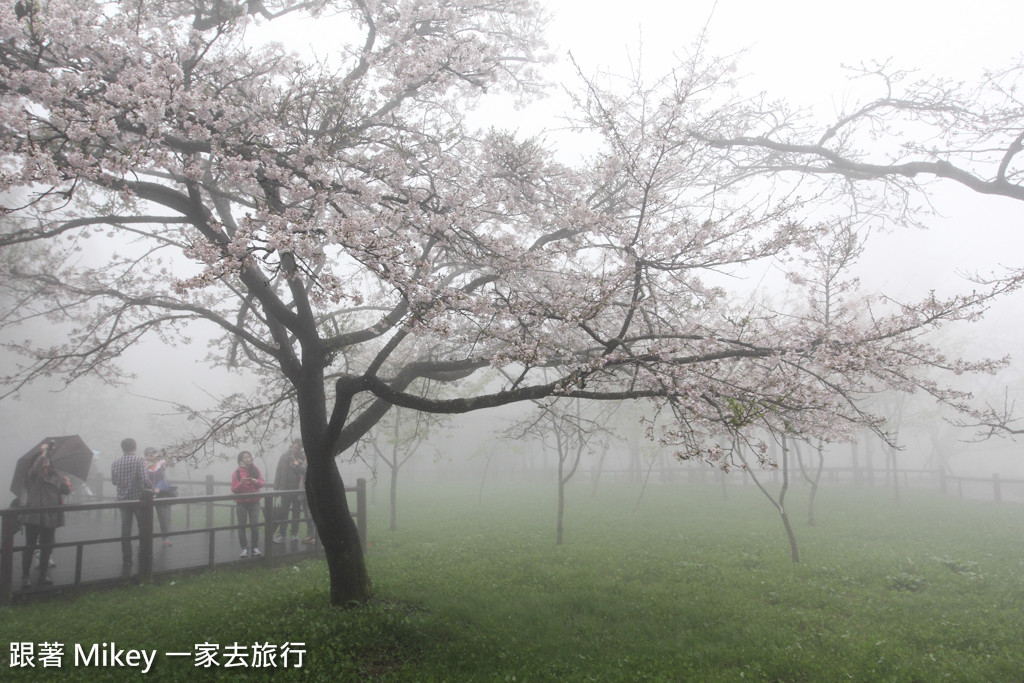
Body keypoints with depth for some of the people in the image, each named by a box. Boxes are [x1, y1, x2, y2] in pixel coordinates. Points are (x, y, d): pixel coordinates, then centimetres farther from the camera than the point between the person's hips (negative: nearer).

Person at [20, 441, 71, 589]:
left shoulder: (55, 475, 9)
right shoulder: (32, 475, -3)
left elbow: (66, 490, 6)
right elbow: (34, 469, -27)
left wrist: (67, 484, -11)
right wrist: (43, 453, -22)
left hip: (50, 516, 4)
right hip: (34, 516, -4)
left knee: (47, 547, 10)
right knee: (30, 546, 0)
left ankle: (43, 576, 22)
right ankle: (25, 577, 9)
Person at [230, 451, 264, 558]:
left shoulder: (255, 470, 5)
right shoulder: (237, 472, 0)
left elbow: (261, 483, 0)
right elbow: (233, 489, -4)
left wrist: (255, 481, -20)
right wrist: (241, 483, -22)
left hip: (254, 502, 1)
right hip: (241, 503, -1)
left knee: (255, 525, -4)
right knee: (242, 526, -1)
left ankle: (255, 548, 4)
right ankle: (244, 548, 7)